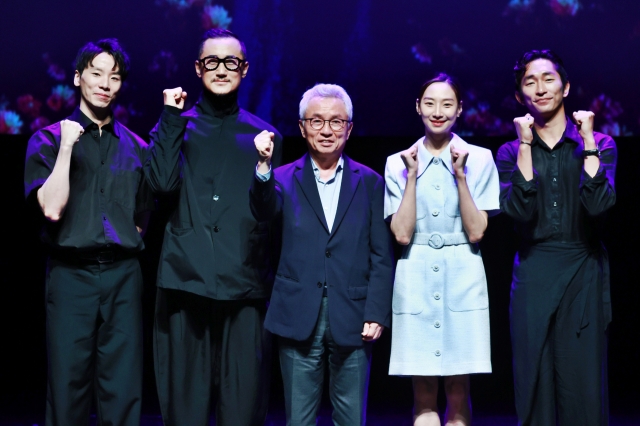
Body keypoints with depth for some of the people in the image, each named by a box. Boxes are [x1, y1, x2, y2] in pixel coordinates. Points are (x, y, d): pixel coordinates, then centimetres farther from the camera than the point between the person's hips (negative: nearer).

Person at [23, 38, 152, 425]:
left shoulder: (135, 147, 12)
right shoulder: (49, 139, 5)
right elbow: (52, 208, -9)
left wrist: (128, 240, 2)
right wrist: (67, 147, -12)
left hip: (123, 274, 2)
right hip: (71, 273, -2)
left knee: (123, 393, 2)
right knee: (68, 387, 2)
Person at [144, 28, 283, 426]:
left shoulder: (264, 136, 14)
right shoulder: (178, 125, 13)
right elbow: (162, 180, -6)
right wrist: (171, 117, -3)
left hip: (246, 285, 1)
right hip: (186, 279, 0)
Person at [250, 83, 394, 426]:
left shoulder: (370, 182, 7)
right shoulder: (285, 178, 7)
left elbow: (381, 256, 4)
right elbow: (265, 211, -15)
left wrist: (376, 314, -5)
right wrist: (264, 164, -32)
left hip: (352, 320, 0)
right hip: (299, 320, 0)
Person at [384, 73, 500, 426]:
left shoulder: (479, 159, 3)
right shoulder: (398, 163, 5)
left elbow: (476, 232, -4)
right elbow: (402, 234, -5)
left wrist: (460, 174, -10)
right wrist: (412, 175, -8)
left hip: (462, 278, 0)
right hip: (415, 280, 1)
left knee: (458, 393, 4)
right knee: (423, 395, 3)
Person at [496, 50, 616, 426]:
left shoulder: (598, 144, 7)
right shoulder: (511, 152, 9)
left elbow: (598, 204, -11)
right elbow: (520, 210, -9)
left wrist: (587, 139, -8)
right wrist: (526, 144, -9)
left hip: (585, 271, -1)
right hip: (533, 273, 1)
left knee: (584, 382, -3)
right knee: (535, 382, 2)